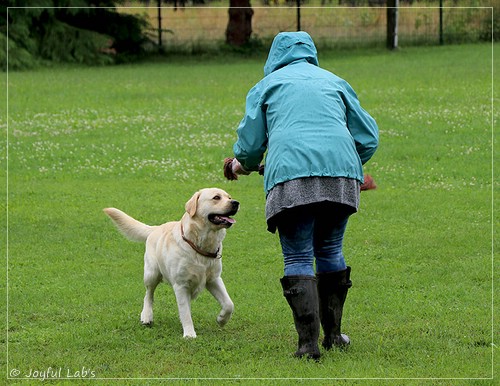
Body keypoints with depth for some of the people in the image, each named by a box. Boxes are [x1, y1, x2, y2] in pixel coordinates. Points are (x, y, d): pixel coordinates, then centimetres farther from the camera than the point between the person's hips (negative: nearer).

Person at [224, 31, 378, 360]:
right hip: (341, 172, 3)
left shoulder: (267, 85, 20)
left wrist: (241, 166, 37)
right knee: (330, 251, 17)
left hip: (291, 174, -3)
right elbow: (369, 138, 21)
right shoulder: (334, 82, 26)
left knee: (298, 258, -1)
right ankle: (333, 335, 19)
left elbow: (249, 145, 15)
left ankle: (309, 342, -12)